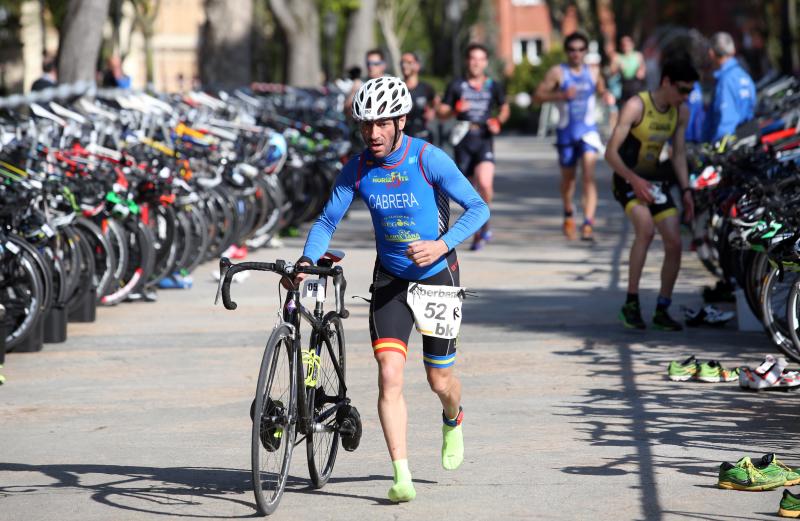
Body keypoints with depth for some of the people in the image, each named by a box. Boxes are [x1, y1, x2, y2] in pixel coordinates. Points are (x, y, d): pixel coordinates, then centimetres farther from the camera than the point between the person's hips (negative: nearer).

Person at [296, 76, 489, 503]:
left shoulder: (429, 159, -18)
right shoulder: (357, 169, -7)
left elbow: (478, 208, -16)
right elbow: (327, 220, -1)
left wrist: (442, 245, -30)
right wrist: (307, 260, -18)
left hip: (437, 276, -2)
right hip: (390, 278, 2)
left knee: (439, 379, 7)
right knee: (389, 374, -15)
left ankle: (453, 420, 45)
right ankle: (401, 476, -15)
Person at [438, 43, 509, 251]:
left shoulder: (493, 87, 9)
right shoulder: (456, 86, 7)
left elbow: (505, 109, 22)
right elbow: (441, 112, 7)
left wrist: (498, 121, 1)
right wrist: (456, 109, -13)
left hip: (484, 140, -1)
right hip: (463, 141, 1)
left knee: (485, 183, -23)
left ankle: (483, 224, -3)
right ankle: (479, 232, 21)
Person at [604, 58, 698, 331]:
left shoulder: (681, 111, 1)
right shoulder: (636, 106, -19)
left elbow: (679, 153, 11)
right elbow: (611, 152, -21)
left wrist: (686, 190, 1)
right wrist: (634, 180, -32)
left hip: (655, 180, 7)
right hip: (627, 179, -6)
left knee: (674, 243, -3)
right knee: (646, 228, -31)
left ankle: (662, 311, 11)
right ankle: (631, 303, -24)